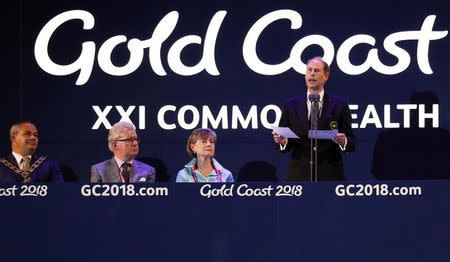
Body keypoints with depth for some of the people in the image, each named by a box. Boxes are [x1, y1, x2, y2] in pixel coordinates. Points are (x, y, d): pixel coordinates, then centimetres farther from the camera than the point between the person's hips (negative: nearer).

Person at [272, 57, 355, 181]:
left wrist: (343, 141, -20)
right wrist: (282, 141, -15)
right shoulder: (291, 105, 7)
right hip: (299, 174, 1)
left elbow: (351, 144, 2)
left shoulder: (339, 105, 3)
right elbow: (285, 146, 8)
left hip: (330, 175, -1)